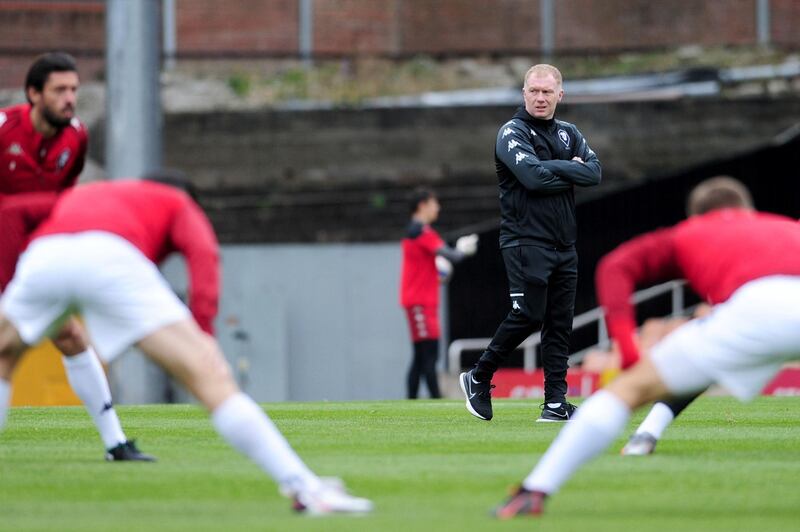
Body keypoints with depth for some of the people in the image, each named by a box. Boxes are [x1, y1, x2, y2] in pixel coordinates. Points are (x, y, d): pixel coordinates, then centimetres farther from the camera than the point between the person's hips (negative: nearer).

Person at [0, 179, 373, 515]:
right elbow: (202, 251, 10)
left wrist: (55, 322, 36)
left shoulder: (73, 197, 46)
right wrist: (202, 330, 2)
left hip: (41, 257, 4)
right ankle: (304, 489, -13)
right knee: (209, 377, -5)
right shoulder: (177, 204, 31)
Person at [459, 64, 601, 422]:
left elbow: (593, 173, 1)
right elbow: (533, 177, -20)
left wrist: (555, 170, -11)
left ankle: (556, 401, 4)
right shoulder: (512, 133, -4)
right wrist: (570, 170, -7)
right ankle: (478, 378, 4)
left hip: (563, 245, 6)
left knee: (560, 323, 3)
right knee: (528, 316, -13)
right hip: (526, 242, -6)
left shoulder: (568, 134, 16)